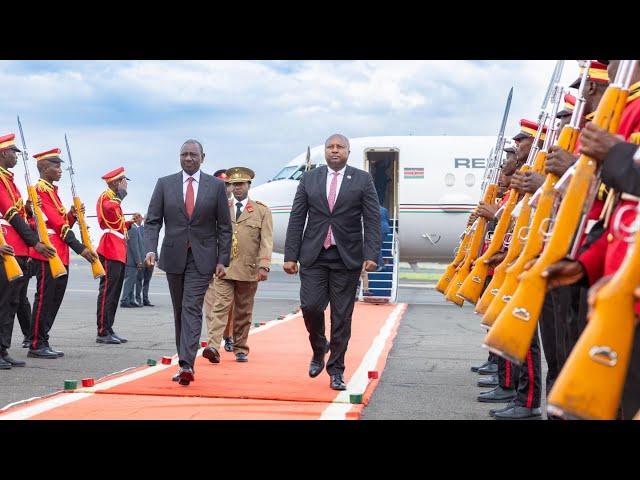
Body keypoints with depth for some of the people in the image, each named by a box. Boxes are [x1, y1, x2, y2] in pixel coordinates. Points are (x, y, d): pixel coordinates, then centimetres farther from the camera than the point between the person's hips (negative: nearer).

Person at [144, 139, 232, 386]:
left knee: (192, 308, -13)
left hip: (202, 258, -3)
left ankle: (186, 364, -21)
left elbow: (224, 227, 3)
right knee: (179, 310, 10)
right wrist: (150, 249, -13)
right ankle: (185, 362, 19)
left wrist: (223, 260, -3)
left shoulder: (216, 186, 1)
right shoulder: (164, 184, 4)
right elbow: (152, 221, 2)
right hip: (174, 256, 3)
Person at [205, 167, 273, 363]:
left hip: (248, 270, 0)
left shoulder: (262, 211, 6)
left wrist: (264, 265, -13)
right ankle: (213, 346, -21)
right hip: (223, 267, 0)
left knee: (243, 312, 8)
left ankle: (240, 349, 18)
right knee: (221, 306, -12)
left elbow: (266, 241, -2)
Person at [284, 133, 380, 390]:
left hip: (347, 257, -1)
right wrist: (290, 256, 0)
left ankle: (336, 371, 12)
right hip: (314, 256, 1)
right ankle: (318, 350, 21)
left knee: (342, 316, 2)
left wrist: (371, 255, -13)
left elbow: (372, 220, -2)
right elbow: (297, 219, 7)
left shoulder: (363, 180, 3)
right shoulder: (309, 179, 8)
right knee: (310, 306, -9)